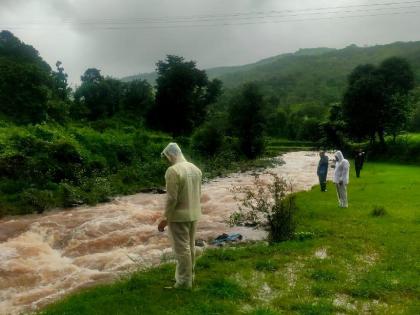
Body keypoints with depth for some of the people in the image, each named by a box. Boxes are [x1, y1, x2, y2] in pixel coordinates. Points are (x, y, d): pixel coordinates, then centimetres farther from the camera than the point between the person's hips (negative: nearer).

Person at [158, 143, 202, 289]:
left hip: (179, 216, -8)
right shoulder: (195, 168, 7)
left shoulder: (173, 171, -19)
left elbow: (171, 198, -21)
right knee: (190, 246, 18)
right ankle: (189, 276, 31)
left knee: (181, 249, 3)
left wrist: (165, 218, -13)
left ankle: (184, 281, 13)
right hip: (194, 214, 8)